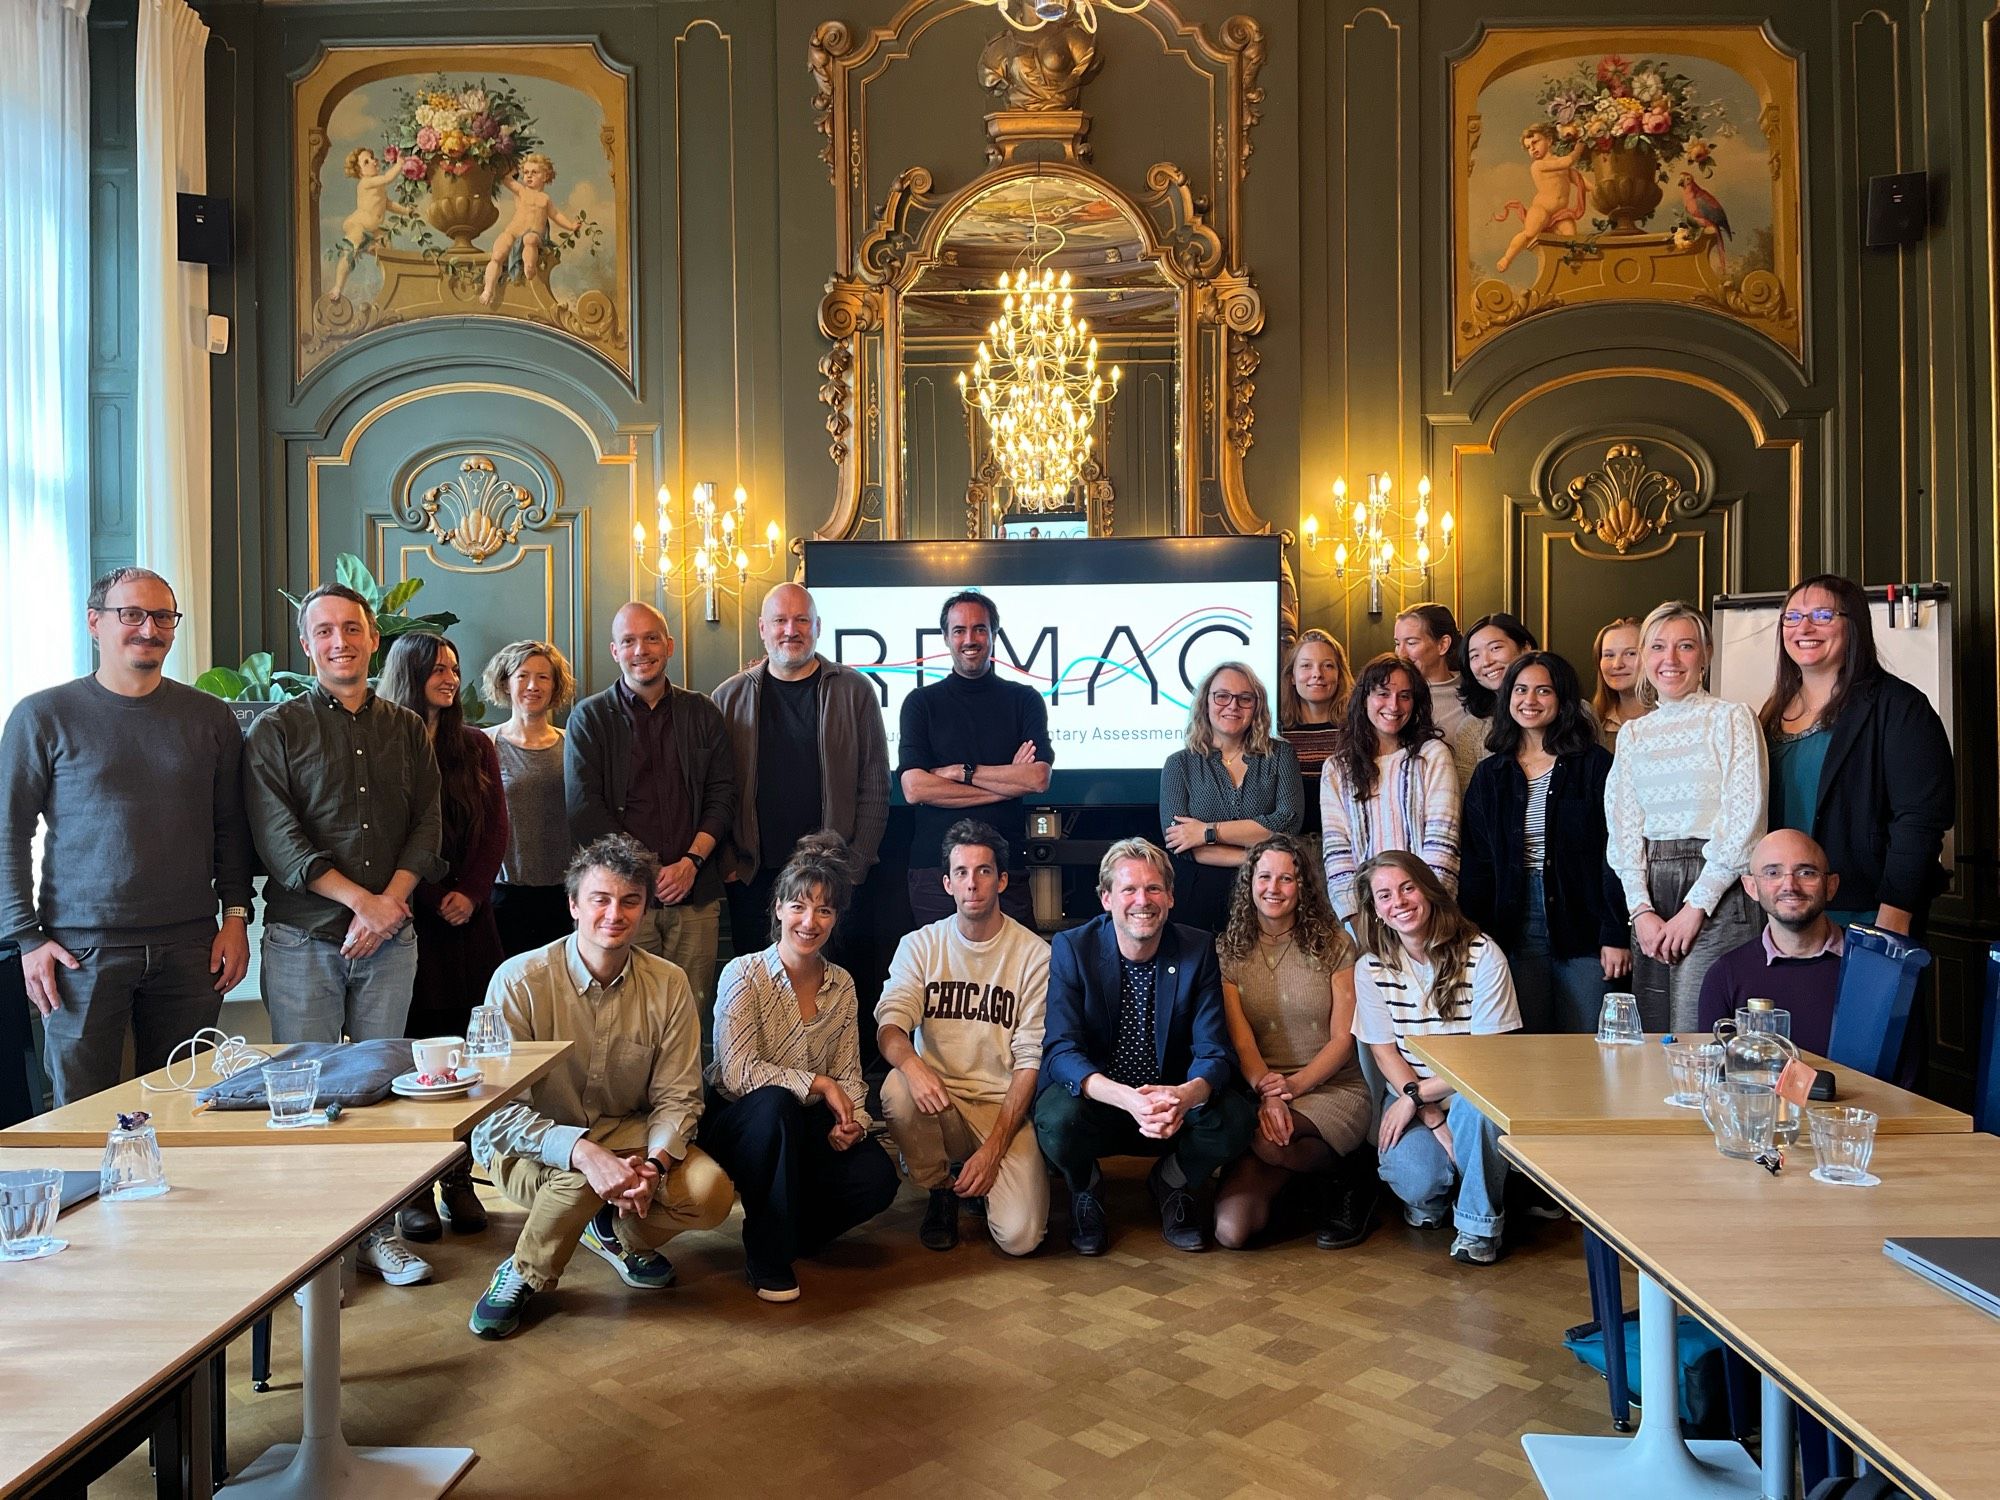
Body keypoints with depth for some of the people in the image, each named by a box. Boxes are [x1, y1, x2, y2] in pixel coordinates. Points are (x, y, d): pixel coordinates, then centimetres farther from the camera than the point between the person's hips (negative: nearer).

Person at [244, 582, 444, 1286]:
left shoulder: (406, 729, 11)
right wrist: (360, 899, -15)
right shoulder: (277, 729, 1)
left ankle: (376, 1229, 19)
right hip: (303, 938, -3)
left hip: (390, 937, 3)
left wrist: (391, 900, -10)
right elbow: (277, 839, -8)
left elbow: (428, 824, 5)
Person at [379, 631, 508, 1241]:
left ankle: (459, 1182, 10)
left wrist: (469, 894, -4)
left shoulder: (475, 746, 13)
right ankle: (412, 1190, 5)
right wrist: (434, 899, -8)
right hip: (408, 919, -3)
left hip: (469, 920, 3)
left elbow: (495, 830, 9)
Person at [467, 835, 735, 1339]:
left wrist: (655, 1163, -28)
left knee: (711, 1193, -22)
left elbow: (678, 1096, -7)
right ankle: (525, 1274, -4)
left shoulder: (669, 985, -9)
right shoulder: (520, 980, -19)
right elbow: (496, 1108, -22)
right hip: (529, 1145, -3)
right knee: (581, 1178, -37)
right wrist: (583, 1151, -37)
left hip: (626, 1133, 3)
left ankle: (619, 1234, 12)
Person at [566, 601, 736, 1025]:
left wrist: (692, 861, -6)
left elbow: (723, 796, 10)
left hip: (695, 895, 2)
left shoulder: (701, 714, 13)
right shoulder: (589, 718, 6)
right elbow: (584, 809, -2)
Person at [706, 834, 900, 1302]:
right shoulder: (745, 974, -11)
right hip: (739, 1122, -4)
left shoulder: (841, 984, 4)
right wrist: (819, 1085, -18)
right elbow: (738, 1071, -18)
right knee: (775, 1103, -39)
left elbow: (849, 1074, 4)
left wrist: (852, 1120, -16)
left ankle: (784, 1226, 8)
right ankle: (767, 1257, -20)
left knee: (877, 1176, -23)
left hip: (808, 1127, 4)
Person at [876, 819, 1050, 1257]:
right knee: (897, 1089, -33)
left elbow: (1031, 1058, -6)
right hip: (938, 1097, 2)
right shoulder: (920, 945, 3)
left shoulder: (1035, 955, -3)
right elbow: (889, 1024, -9)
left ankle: (986, 1173, 16)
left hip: (1005, 1105, -2)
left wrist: (994, 1147, -14)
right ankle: (940, 1189, -3)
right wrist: (912, 1064, -34)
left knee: (1019, 1236, -21)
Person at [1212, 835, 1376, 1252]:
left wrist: (1294, 1085, -17)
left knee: (1268, 1140, -37)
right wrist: (1267, 1092, -23)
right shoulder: (1228, 950, 4)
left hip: (1332, 1089, -1)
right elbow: (1240, 1038, -5)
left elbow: (1343, 1039, -2)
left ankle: (1346, 1175, -2)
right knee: (1231, 1231, -19)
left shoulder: (1334, 944, 1)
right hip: (1255, 1090, 2)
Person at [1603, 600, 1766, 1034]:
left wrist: (1695, 907, -12)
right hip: (1649, 893, 5)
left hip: (1717, 891, -5)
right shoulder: (1632, 734, 14)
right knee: (1652, 1042, 7)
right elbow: (1623, 828, 9)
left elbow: (1743, 823, -8)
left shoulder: (1731, 718, -1)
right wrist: (1640, 910, -3)